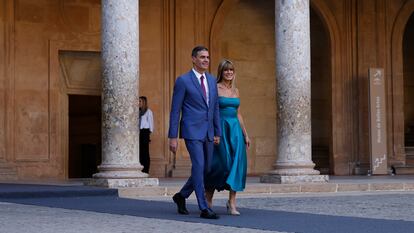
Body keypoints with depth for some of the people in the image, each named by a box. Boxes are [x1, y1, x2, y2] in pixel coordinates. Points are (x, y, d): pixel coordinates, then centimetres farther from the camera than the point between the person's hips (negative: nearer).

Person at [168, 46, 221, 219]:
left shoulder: (211, 80, 12)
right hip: (192, 131, -7)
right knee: (198, 167, -12)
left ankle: (181, 196, 29)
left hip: (208, 132, 7)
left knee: (205, 169, 9)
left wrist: (217, 133, 13)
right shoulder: (183, 81, -6)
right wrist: (172, 137, -9)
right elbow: (175, 110, -6)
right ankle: (204, 208, -7)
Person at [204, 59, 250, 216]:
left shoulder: (235, 90, 15)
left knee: (237, 163, -3)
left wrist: (245, 134, 16)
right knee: (221, 163, -6)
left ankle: (232, 204, -1)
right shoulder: (215, 88, -3)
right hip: (220, 128, -5)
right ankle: (208, 197, 16)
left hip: (235, 129, 6)